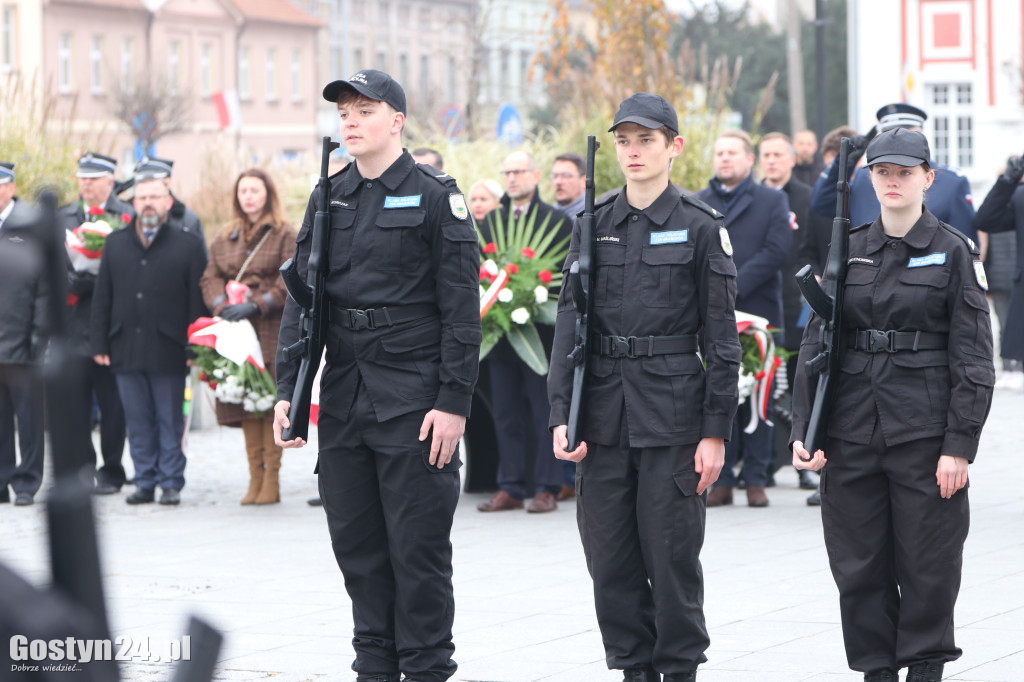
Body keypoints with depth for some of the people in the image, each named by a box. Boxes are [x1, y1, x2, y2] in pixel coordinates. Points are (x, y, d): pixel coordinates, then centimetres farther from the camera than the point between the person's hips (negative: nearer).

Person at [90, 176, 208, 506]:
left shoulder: (188, 245, 2)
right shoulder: (115, 243, 12)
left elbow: (197, 302, -1)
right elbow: (102, 297, 12)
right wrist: (100, 343, 5)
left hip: (167, 351, -3)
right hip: (126, 350, 3)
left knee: (170, 422, 1)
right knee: (138, 423, 6)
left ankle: (171, 483, 8)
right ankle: (145, 482, 13)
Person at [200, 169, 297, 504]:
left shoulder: (285, 235, 2)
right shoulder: (225, 238, 18)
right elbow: (210, 278, 12)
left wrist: (255, 306, -15)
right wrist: (222, 306, -7)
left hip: (273, 329, -4)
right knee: (245, 402, 2)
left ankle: (272, 479, -5)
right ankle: (255, 477, 7)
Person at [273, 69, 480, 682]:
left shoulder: (435, 198, -4)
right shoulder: (328, 199, 12)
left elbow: (462, 310, -8)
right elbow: (301, 301, 13)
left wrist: (453, 402, -14)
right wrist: (288, 390, 5)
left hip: (414, 397, -6)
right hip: (344, 396, 6)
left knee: (418, 545, -2)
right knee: (357, 542, 10)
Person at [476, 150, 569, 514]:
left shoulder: (557, 220, 1)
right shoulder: (490, 220, 15)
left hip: (541, 330, -4)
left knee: (544, 411, -2)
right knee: (505, 412, 6)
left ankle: (547, 488, 2)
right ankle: (510, 488, 11)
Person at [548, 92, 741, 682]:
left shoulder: (701, 228, -2)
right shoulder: (593, 226, 9)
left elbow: (721, 338, -2)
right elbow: (569, 324, 8)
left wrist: (716, 431, -7)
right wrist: (561, 415, -2)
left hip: (672, 414, -4)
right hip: (604, 412, 4)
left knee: (672, 555, -1)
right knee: (610, 558, 5)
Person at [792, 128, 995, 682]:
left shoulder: (954, 252, 0)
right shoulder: (845, 251, 9)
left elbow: (973, 358, -4)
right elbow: (815, 345, 9)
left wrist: (959, 445, -11)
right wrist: (803, 429, 0)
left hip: (924, 429, -3)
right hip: (851, 435, 3)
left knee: (928, 561, 1)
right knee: (859, 563, 6)